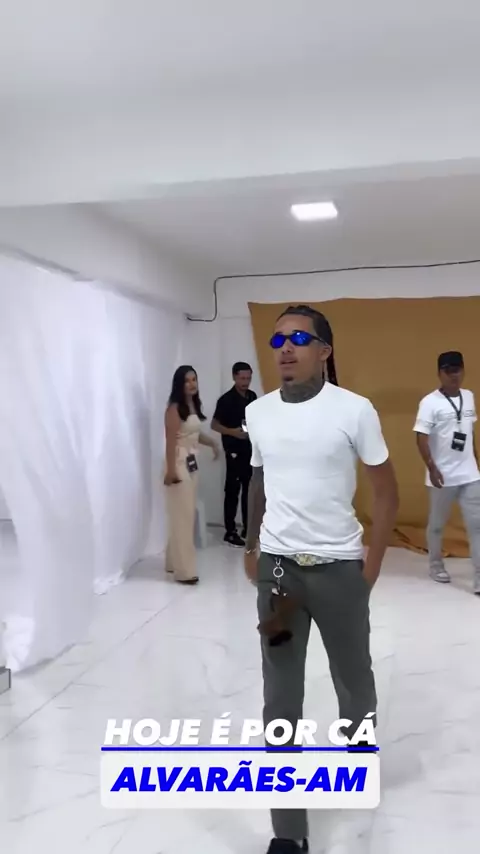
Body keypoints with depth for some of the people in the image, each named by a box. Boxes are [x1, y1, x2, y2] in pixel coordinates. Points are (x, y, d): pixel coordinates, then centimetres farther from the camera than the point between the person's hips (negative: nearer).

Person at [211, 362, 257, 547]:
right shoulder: (226, 399, -11)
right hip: (234, 451, -6)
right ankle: (230, 532, 5)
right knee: (233, 490, -2)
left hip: (251, 449, 6)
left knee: (250, 489, 12)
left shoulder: (252, 396, 8)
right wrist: (233, 432, -24)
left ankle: (248, 528, 22)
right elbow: (214, 425, -10)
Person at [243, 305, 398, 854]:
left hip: (338, 567, -2)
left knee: (353, 678, 20)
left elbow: (385, 489, -3)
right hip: (276, 567, 2)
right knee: (280, 700, 5)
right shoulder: (257, 413, 1)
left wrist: (373, 564, -5)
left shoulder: (354, 410, -10)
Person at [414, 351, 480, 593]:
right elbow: (421, 438, -15)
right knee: (437, 524, 11)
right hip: (443, 476, -5)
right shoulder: (430, 402, -12)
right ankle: (436, 565, 31)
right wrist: (432, 469, -20)